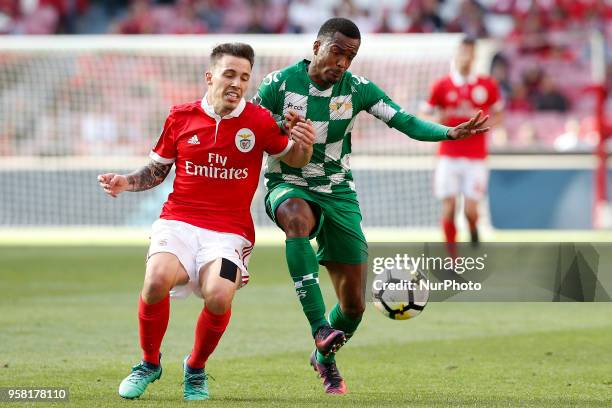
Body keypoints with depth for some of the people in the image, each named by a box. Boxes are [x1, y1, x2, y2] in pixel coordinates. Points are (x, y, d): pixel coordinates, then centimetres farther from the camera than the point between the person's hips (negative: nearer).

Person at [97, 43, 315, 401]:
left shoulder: (259, 121, 2)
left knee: (219, 297, -30)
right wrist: (126, 183, 0)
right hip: (178, 222, 1)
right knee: (157, 280, -30)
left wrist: (304, 144, -9)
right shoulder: (181, 117, 6)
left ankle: (196, 369, 2)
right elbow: (157, 171, 19)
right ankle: (150, 364, -2)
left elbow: (294, 160, 14)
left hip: (229, 231, -1)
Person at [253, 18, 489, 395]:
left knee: (354, 305, 1)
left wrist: (450, 133, -29)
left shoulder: (357, 89, -5)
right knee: (298, 218, -43)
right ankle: (320, 330, -44)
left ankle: (325, 357, 35)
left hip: (338, 193, 3)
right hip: (288, 186, -3)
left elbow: (405, 121, -11)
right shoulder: (280, 83, -10)